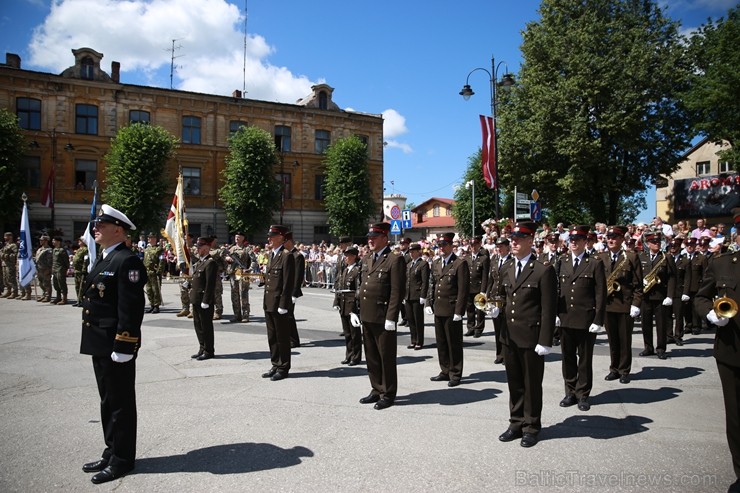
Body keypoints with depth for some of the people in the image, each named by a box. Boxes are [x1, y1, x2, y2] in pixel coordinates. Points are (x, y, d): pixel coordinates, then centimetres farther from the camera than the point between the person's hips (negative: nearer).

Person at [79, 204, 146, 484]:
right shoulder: (104, 259, 15)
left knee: (120, 403, 3)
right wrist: (99, 342, 18)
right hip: (100, 345, 10)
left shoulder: (127, 261, -16)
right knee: (108, 401, 19)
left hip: (117, 346, -10)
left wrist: (123, 346, -23)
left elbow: (131, 308, -22)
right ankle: (112, 452, 33)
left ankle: (122, 459, 16)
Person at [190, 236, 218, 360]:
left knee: (206, 326, 0)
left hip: (205, 301, -9)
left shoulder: (210, 263, -15)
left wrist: (205, 302, -21)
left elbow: (210, 284, -19)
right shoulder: (200, 262, 15)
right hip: (196, 300, 9)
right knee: (198, 325, 15)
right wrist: (193, 299, 15)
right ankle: (202, 349, 26)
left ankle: (209, 351, 10)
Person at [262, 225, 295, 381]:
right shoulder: (272, 254, 14)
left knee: (282, 338, 3)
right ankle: (275, 365, 27)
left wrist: (283, 305, -19)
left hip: (279, 305, -9)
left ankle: (283, 368, 14)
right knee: (272, 337, 15)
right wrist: (265, 301, 15)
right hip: (269, 304, 9)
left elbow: (288, 283, -17)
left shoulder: (287, 256, -13)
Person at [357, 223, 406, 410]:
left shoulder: (395, 260, -10)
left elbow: (397, 292, -14)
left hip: (383, 318, -7)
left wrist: (391, 318, -18)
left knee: (386, 357, 5)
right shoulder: (366, 259, 14)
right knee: (371, 356, 15)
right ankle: (377, 390, 29)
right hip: (366, 316, 8)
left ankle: (388, 394, 18)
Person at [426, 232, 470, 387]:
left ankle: (455, 374, 14)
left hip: (452, 310, -7)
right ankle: (445, 371, 26)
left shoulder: (460, 264, -8)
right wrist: (429, 303, 8)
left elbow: (463, 289, -12)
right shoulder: (435, 264, 13)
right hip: (438, 310, 7)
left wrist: (459, 311, -16)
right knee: (441, 343, 14)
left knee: (454, 344, 3)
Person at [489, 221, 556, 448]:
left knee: (532, 384, 8)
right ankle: (516, 423, 28)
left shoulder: (544, 271, -10)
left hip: (531, 338, -6)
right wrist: (496, 308, -2)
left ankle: (531, 427, 22)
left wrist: (545, 341, -16)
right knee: (514, 383, 15)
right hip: (509, 336, 6)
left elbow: (548, 309, -13)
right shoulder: (507, 271, 11)